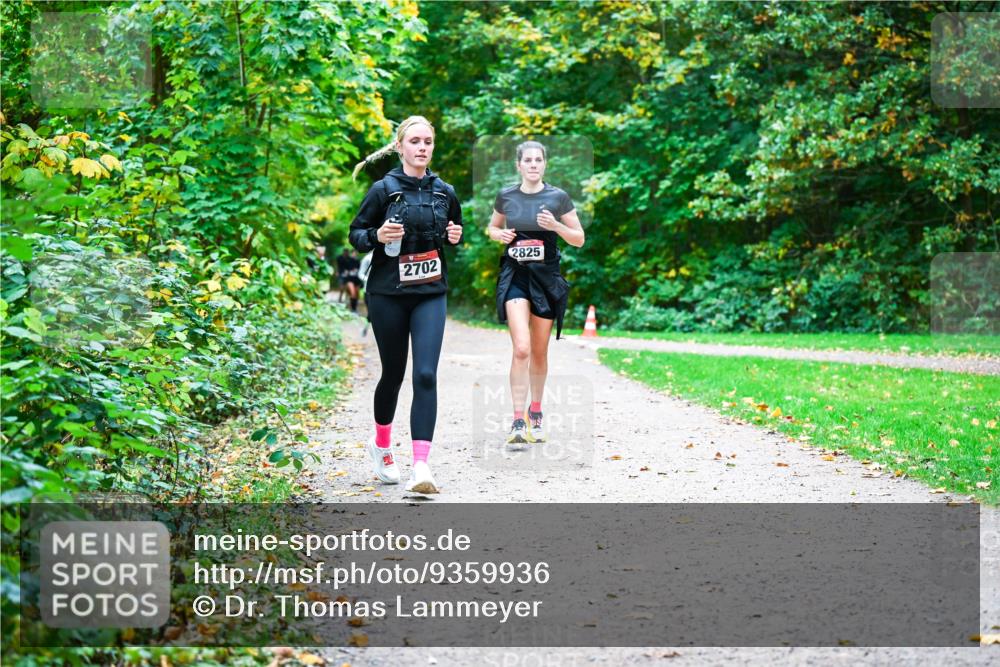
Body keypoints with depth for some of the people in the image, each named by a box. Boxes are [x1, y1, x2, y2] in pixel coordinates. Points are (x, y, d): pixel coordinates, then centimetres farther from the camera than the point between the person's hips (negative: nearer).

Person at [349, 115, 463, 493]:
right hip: (388, 294, -2)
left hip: (431, 294, 2)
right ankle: (380, 444, 37)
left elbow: (454, 230, 22)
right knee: (393, 373, 10)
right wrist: (377, 236, -19)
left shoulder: (444, 192, 6)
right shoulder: (384, 189, -4)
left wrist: (456, 237, 0)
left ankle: (421, 466, -17)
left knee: (425, 375, -12)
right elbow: (355, 233, 1)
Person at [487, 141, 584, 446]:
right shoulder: (506, 196, 3)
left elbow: (579, 239, 4)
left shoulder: (558, 197, -1)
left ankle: (535, 413, 31)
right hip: (515, 276, -1)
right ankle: (518, 422, -15)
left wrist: (555, 226, -14)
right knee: (521, 349, -17)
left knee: (539, 352, 11)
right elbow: (492, 228, 19)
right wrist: (500, 235, -4)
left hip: (546, 277, 1)